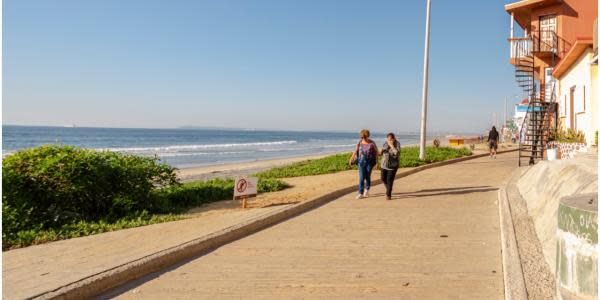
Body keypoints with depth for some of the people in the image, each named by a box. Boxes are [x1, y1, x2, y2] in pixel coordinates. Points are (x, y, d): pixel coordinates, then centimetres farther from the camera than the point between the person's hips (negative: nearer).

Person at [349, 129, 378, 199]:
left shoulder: (372, 143, -8)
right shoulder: (360, 142, -2)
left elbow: (376, 151, 2)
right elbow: (356, 151, 3)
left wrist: (376, 161, -1)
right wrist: (351, 159, -11)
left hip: (369, 162, -1)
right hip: (361, 162, 1)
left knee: (367, 177, 4)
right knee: (361, 177, -5)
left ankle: (366, 190, 31)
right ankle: (360, 193, -3)